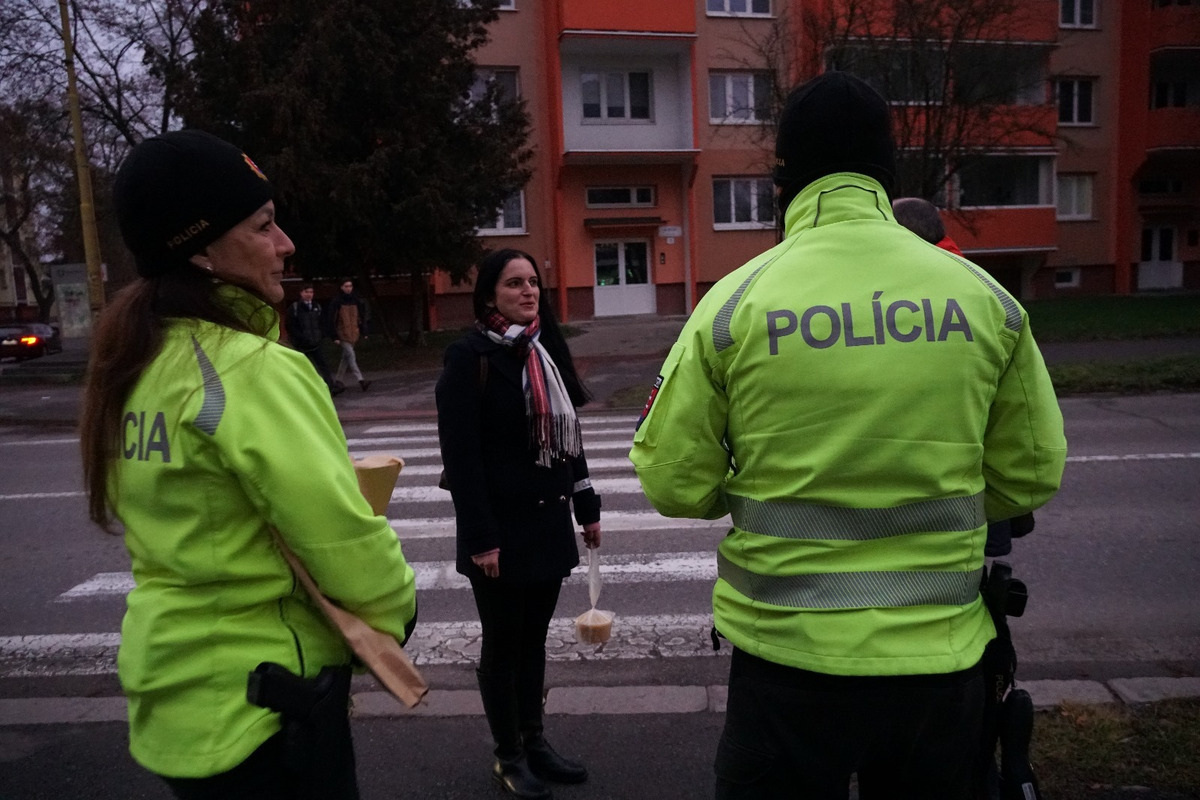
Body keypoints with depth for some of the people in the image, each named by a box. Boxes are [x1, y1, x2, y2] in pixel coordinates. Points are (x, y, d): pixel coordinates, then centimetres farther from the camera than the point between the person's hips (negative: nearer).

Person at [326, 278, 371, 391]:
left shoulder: (357, 301, 7)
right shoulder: (336, 302, -7)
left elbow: (362, 317, 14)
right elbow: (332, 320, -8)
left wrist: (364, 332, 10)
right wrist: (334, 337, -13)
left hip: (354, 334, 5)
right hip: (342, 335, -5)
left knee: (346, 357, 11)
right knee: (351, 355, -14)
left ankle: (338, 380, 24)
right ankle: (360, 380, -21)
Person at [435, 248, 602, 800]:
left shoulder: (547, 350, 10)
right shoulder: (469, 357, -12)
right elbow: (460, 455, -17)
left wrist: (587, 507, 14)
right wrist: (480, 537, -20)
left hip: (549, 522, 6)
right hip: (502, 528, -6)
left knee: (534, 637, 17)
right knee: (503, 642, 7)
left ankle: (535, 742, 31)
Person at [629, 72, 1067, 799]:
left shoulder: (736, 302, -11)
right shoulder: (985, 298, -4)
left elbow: (673, 482, -9)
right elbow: (1032, 474, 3)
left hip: (789, 652, -2)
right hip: (940, 650, 3)